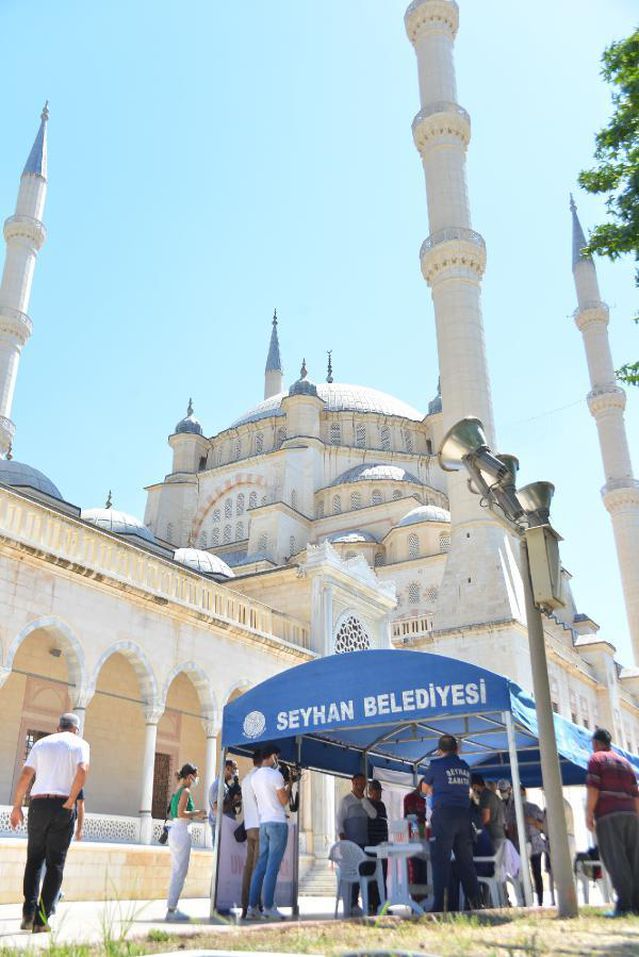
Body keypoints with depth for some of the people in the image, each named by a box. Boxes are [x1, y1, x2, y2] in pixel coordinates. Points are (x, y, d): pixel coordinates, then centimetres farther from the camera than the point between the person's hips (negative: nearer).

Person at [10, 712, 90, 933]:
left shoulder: (42, 743, 13)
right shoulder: (80, 744, 5)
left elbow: (24, 776, 4)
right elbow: (82, 770, -14)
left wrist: (16, 807, 11)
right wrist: (70, 802, -8)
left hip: (38, 804, 2)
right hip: (63, 808, -2)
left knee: (34, 860, 15)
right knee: (55, 863, 6)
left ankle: (29, 912, 2)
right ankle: (42, 919, 0)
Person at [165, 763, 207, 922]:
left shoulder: (177, 791, 16)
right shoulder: (185, 791, -10)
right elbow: (181, 813, -20)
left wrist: (196, 816, 19)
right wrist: (196, 813, -6)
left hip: (174, 831, 9)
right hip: (182, 832, -9)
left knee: (176, 872, 13)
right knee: (180, 873, -5)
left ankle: (172, 909, 16)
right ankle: (172, 910, -4)